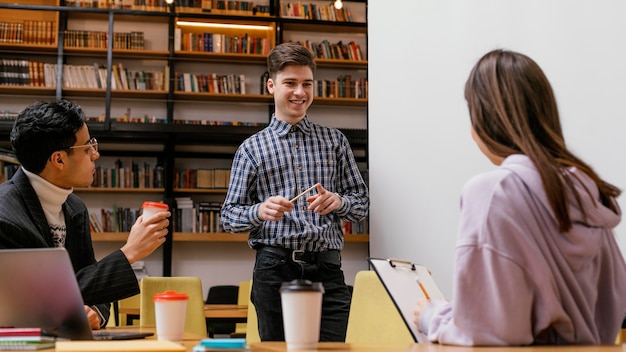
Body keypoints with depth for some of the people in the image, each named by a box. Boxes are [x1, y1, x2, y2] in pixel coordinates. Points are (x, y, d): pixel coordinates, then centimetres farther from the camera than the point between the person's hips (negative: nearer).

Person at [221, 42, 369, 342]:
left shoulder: (335, 141, 15)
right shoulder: (252, 148, 9)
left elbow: (362, 202, 14)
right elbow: (229, 217, 6)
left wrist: (338, 201, -8)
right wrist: (261, 211, -15)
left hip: (326, 268, 1)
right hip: (275, 269, -1)